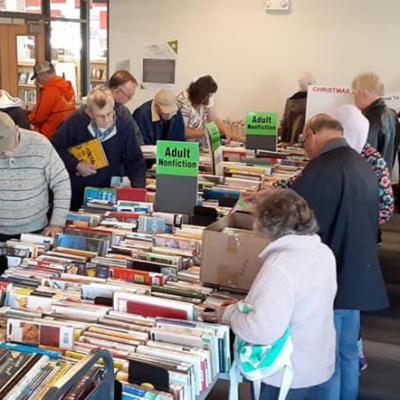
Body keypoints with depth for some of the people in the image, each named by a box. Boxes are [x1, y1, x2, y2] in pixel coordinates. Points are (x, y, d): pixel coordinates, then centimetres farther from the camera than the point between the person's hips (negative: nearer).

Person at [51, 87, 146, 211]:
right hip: (77, 191, 0)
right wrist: (76, 165, -18)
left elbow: (135, 161, -11)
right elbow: (55, 147, -6)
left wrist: (138, 190, -23)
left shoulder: (125, 121, -17)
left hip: (111, 190, 0)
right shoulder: (76, 120, -18)